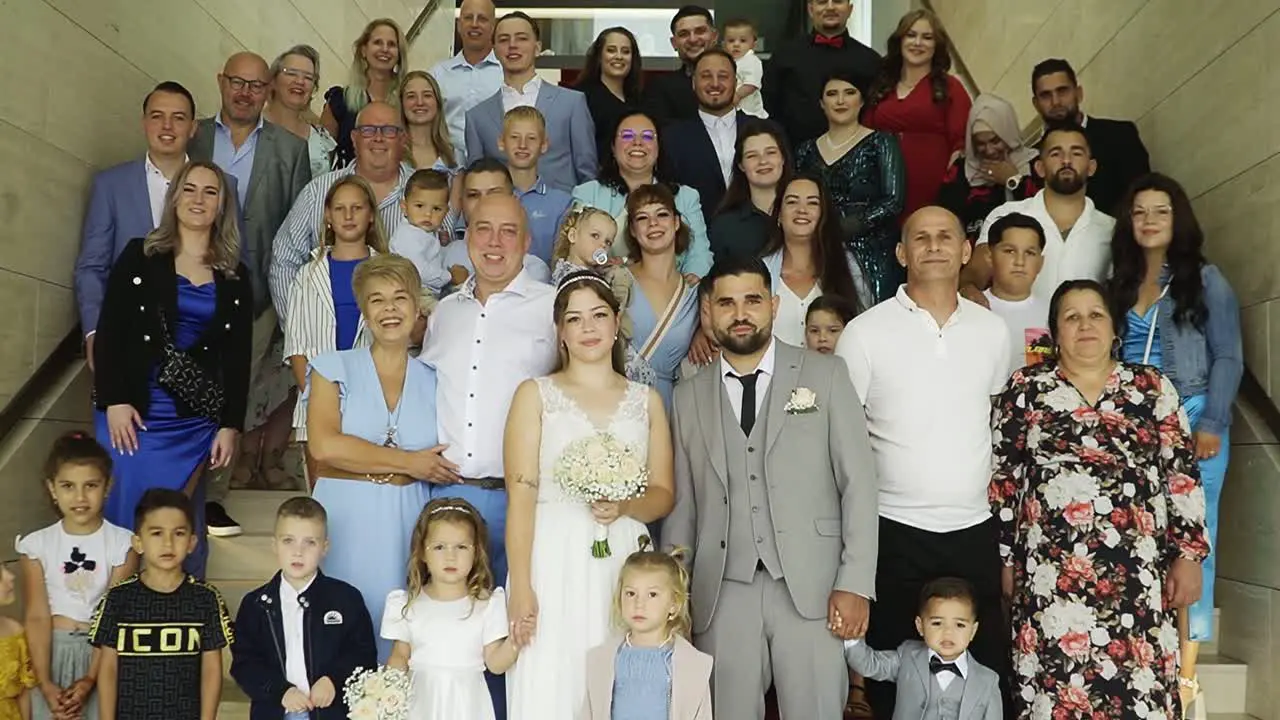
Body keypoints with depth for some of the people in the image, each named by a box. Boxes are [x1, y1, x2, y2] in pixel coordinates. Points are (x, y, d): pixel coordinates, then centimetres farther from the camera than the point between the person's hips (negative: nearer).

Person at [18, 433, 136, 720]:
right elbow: (37, 617, -7)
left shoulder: (121, 544, -9)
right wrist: (45, 683, -15)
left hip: (102, 650, -1)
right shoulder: (37, 545, -4)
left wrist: (89, 679, -16)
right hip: (52, 650, 1)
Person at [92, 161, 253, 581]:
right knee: (125, 517, 0)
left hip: (197, 421, 2)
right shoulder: (140, 256, 5)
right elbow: (109, 332, -1)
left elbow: (238, 357, 9)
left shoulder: (235, 277, 10)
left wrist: (231, 425, 3)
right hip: (134, 412, -1)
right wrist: (114, 401, -10)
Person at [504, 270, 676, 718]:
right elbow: (520, 497, -3)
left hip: (625, 563, 2)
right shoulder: (535, 394, 6)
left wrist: (624, 507, -12)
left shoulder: (646, 400, 13)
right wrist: (521, 587, -12)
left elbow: (663, 494, 10)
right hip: (554, 562, -2)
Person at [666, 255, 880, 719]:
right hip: (723, 591, 2)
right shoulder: (689, 396, 11)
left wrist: (856, 583, -7)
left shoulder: (824, 375, 5)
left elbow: (858, 483, 1)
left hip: (810, 587, -1)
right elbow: (682, 502, 11)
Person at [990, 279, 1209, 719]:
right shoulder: (1024, 391, 5)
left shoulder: (1152, 388, 8)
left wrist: (1188, 554, 1)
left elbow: (1182, 473, 7)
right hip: (1050, 577, -1)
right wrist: (1005, 560, 3)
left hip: (1138, 576, 1)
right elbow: (1003, 480, 6)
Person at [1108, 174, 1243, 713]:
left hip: (1191, 422, -3)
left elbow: (1227, 358, -2)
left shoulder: (1204, 279, 3)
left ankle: (1186, 672, 2)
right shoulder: (1121, 283, 14)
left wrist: (1211, 424, -12)